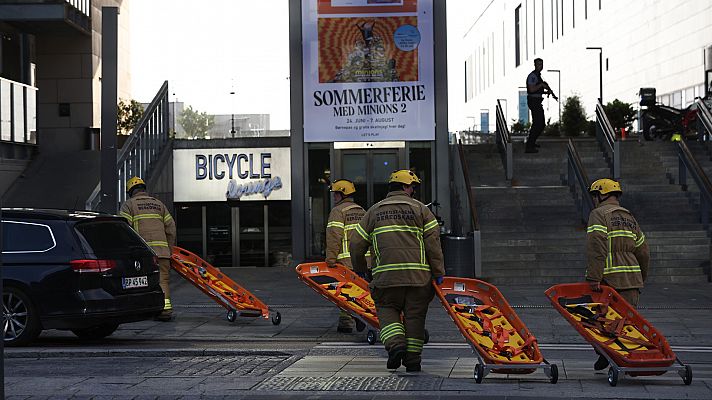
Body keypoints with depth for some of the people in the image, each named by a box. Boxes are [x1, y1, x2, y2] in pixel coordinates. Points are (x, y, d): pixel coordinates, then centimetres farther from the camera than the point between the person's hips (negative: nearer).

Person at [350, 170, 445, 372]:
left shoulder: (374, 211, 14)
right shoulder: (420, 209, 7)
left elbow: (357, 244, 13)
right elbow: (433, 242, -2)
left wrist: (359, 270, 26)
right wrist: (438, 272, 0)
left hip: (386, 274, 1)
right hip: (418, 274, -1)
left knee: (387, 310, 14)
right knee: (414, 315, 7)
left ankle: (396, 344, -10)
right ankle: (412, 359, 8)